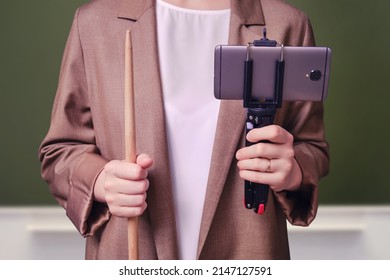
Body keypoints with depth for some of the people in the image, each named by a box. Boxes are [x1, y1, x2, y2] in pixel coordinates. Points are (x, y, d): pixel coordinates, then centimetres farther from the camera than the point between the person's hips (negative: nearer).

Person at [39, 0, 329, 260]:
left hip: (245, 253, 1)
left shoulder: (288, 24, -6)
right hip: (126, 254, 1)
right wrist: (99, 181, -19)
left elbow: (313, 148, 2)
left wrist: (293, 172, -20)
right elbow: (60, 149, 1)